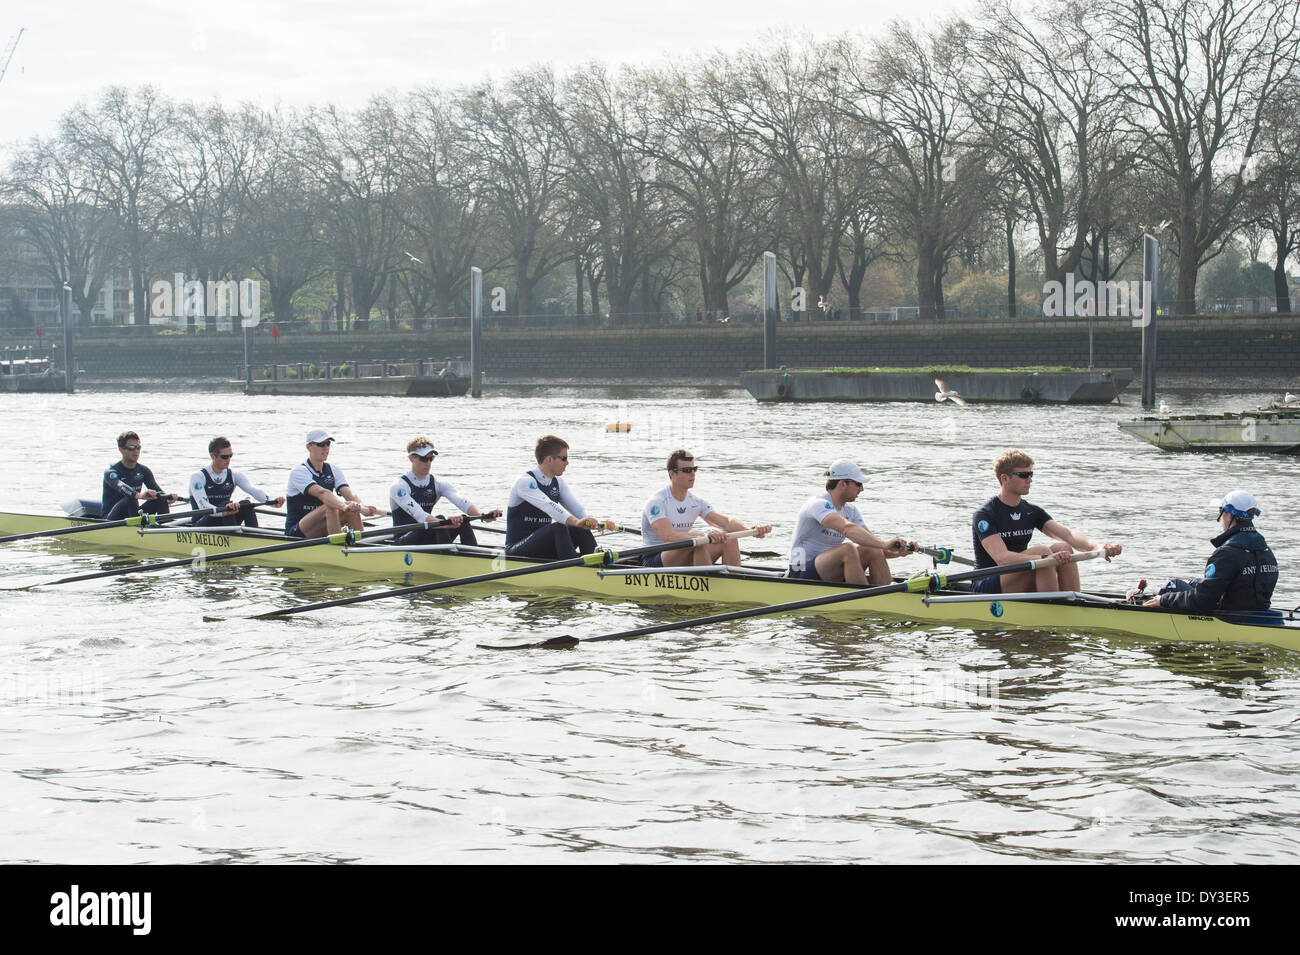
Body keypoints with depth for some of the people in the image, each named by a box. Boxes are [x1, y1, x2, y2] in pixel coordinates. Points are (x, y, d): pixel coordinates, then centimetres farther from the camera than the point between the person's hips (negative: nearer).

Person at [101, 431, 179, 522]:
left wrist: (168, 498, -34)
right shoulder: (110, 471, -13)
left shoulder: (143, 471, 6)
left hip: (133, 514, 6)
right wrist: (139, 495, -55)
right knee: (130, 499, -34)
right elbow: (120, 487, -35)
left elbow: (156, 490, -9)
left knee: (161, 499, -13)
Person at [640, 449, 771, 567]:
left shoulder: (696, 502, 6)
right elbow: (668, 537, -31)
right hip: (654, 561, -7)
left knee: (729, 539, -8)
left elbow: (726, 521, -4)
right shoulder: (656, 502, -16)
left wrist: (752, 530, -25)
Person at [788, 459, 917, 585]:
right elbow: (848, 529, -36)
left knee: (874, 551, -14)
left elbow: (872, 540, -2)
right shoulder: (818, 504, -19)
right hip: (803, 576, -8)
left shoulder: (851, 510, 8)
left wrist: (899, 552, -22)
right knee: (848, 549, -33)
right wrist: (884, 544, -45)